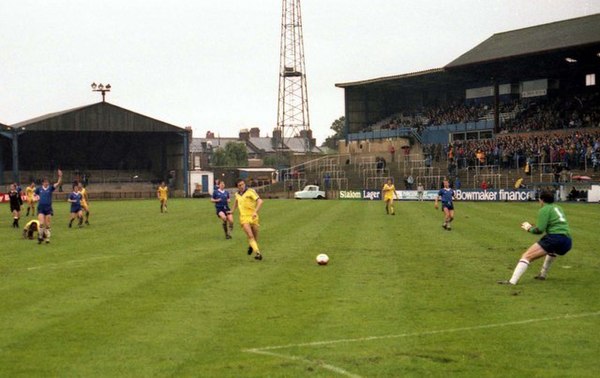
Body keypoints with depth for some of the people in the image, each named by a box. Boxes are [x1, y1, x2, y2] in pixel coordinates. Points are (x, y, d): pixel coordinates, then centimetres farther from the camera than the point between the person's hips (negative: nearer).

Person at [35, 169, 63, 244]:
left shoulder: (50, 188, 1)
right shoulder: (39, 189, 3)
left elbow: (59, 183, -12)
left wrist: (60, 176, -26)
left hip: (48, 208, 0)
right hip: (41, 208, 0)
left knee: (47, 225, 2)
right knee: (41, 224, -11)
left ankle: (47, 238, 12)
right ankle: (40, 237, 6)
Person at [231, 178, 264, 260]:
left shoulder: (250, 191, -9)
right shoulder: (237, 194, 9)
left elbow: (260, 201, -17)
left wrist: (255, 212, -28)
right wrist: (233, 211, 37)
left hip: (252, 217, -2)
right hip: (244, 218, 2)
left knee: (255, 237, 8)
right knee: (250, 236, -16)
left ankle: (252, 246, 39)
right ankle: (258, 253, -21)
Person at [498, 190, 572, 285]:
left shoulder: (544, 210, 1)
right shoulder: (558, 208, 23)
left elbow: (540, 230, -8)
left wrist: (529, 228, 11)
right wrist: (533, 227, 32)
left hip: (555, 237, -8)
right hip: (568, 242, 8)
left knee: (527, 256, -13)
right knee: (552, 251, 44)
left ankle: (512, 281, -28)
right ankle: (543, 274, 46)